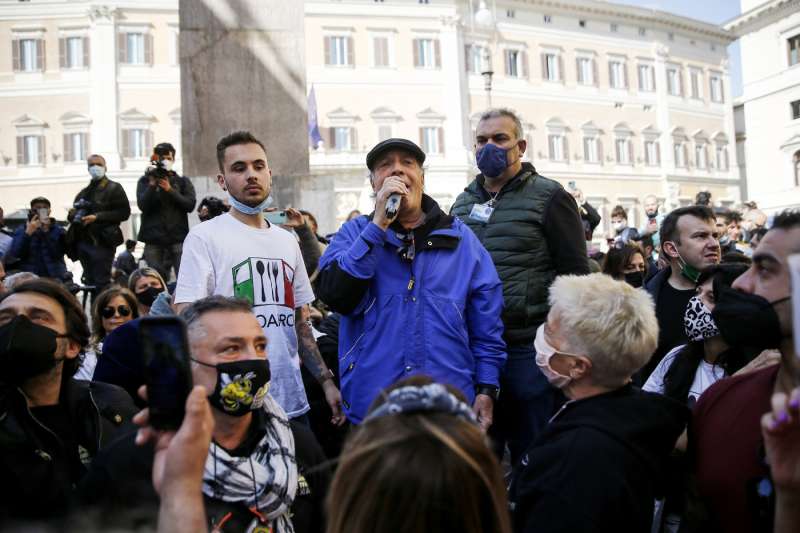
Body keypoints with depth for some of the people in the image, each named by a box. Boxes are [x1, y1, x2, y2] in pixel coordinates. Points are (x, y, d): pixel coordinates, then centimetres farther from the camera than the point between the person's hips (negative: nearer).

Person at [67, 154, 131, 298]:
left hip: (102, 242, -6)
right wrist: (73, 215, 0)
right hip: (83, 242, 6)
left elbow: (124, 212, -8)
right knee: (90, 284, 9)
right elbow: (72, 216, 25)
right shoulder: (84, 192, 22)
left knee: (101, 285, -9)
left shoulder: (114, 188, 4)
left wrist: (97, 217, -16)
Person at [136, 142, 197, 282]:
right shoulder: (145, 180, 13)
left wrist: (170, 190, -10)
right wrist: (152, 185, -13)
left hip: (178, 238, 0)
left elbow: (190, 204, 0)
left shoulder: (183, 181, 14)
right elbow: (142, 205, -1)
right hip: (153, 239, 0)